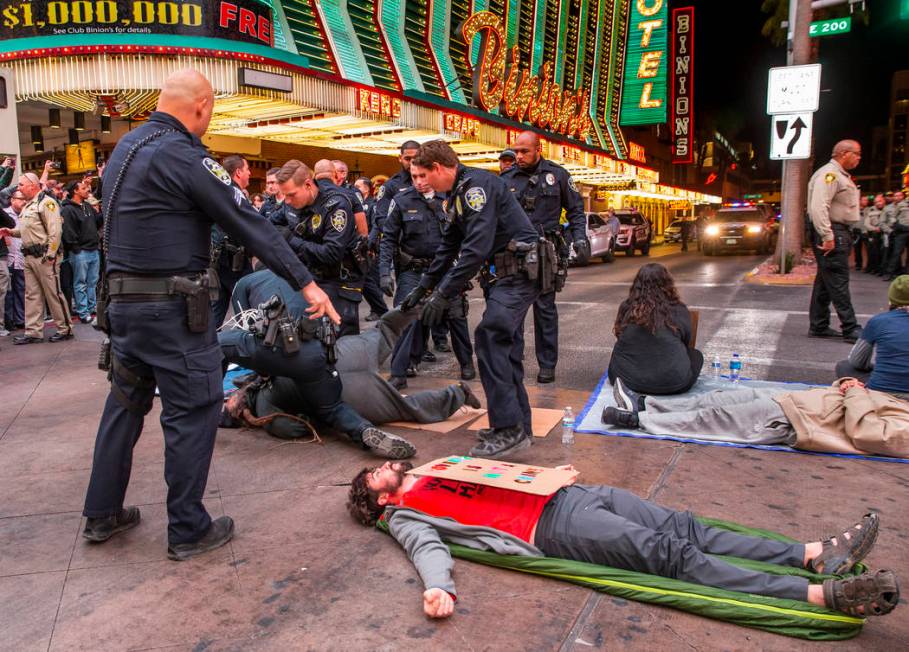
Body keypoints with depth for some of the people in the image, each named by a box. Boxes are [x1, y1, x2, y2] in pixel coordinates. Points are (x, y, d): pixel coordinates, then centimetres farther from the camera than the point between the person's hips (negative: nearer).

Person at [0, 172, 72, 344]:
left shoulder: (46, 202, -10)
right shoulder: (27, 206, 19)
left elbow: (55, 231, -17)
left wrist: (50, 255, -20)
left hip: (44, 256, -9)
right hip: (29, 256, 9)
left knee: (53, 293, -3)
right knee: (32, 295, 9)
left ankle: (65, 329, 6)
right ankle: (33, 332, 13)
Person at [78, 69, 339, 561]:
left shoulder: (124, 148, 13)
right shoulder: (182, 155, -15)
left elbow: (124, 225, 16)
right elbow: (248, 222, -18)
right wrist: (306, 283, -17)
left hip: (124, 298, 9)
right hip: (173, 307, -9)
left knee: (126, 402, 19)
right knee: (193, 410, 1)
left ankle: (102, 514, 31)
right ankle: (188, 530, 11)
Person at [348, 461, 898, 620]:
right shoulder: (405, 515, 7)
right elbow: (430, 547, -11)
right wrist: (439, 587, -32)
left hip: (567, 494, 8)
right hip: (553, 529, -8)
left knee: (682, 527, -7)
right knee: (670, 554, -20)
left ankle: (815, 555, -9)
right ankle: (823, 596, -24)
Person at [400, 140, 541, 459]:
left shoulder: (477, 184, -15)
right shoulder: (458, 194, 17)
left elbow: (476, 247, -25)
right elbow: (448, 247, 23)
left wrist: (443, 295, -25)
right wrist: (422, 289, 21)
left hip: (519, 271, -10)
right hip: (504, 274, 10)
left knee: (490, 337, -19)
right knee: (504, 344, 10)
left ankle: (510, 429, -16)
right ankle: (518, 425, 18)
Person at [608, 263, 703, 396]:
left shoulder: (626, 308, 0)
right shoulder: (679, 312, -4)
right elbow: (685, 344, 12)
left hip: (627, 379, 2)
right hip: (671, 384, -2)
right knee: (696, 355, 26)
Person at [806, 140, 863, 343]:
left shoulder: (840, 176, 22)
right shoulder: (829, 173, -12)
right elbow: (818, 206, -24)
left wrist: (843, 235, 16)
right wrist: (827, 236, -27)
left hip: (838, 233, 11)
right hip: (832, 234, -11)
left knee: (826, 281, 11)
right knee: (838, 282, -10)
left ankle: (819, 326, 16)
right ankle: (851, 329, -9)